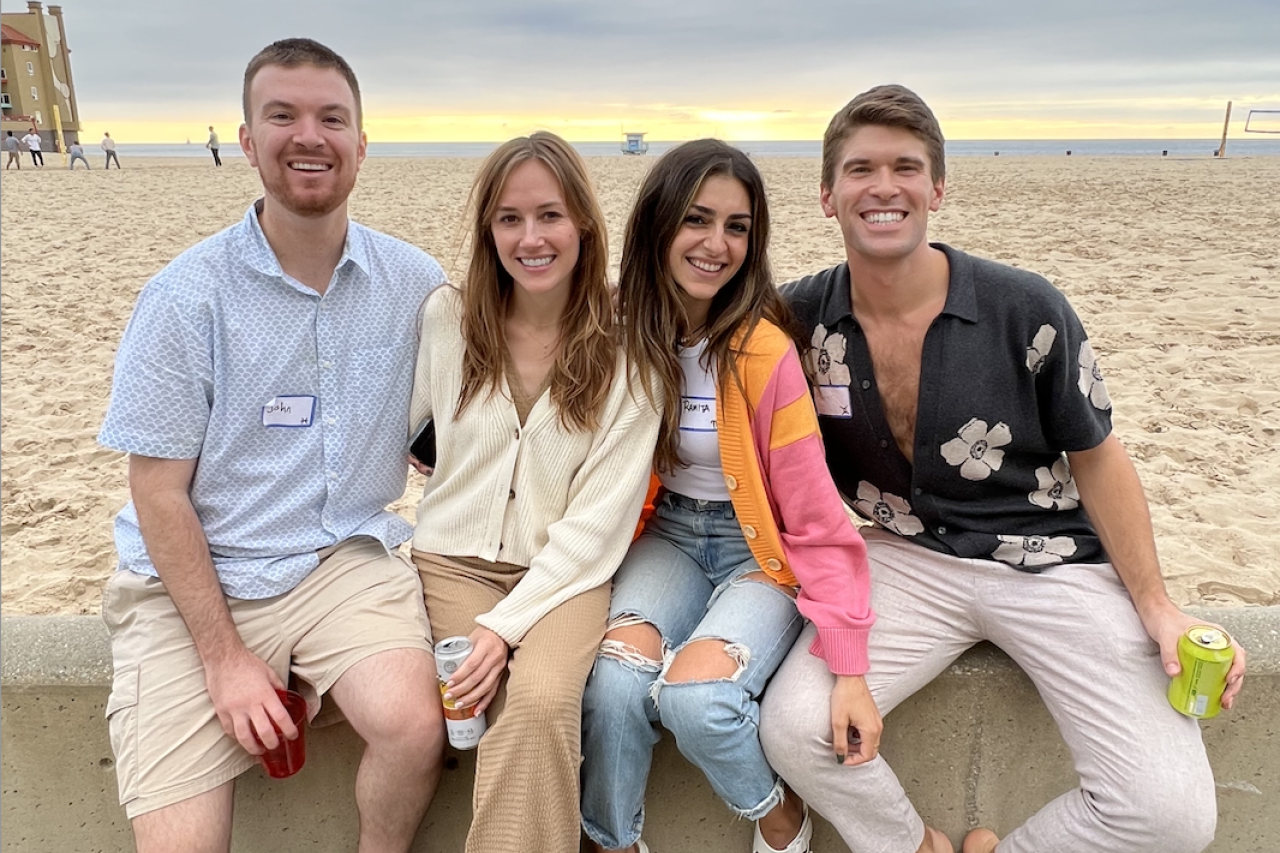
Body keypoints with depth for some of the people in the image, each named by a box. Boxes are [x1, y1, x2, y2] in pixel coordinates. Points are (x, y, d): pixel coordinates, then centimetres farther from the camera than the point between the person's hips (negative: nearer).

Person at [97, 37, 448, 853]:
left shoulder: (416, 282, -1)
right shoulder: (186, 295, -8)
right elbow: (160, 492, -6)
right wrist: (224, 658, -10)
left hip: (349, 558, 2)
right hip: (197, 579, -1)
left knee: (414, 726, -24)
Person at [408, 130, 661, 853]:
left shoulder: (624, 346, -6)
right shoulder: (446, 318, 0)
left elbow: (599, 517, -8)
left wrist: (506, 623, -15)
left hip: (565, 570, -1)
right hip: (455, 558, 2)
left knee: (540, 700, -30)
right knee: (525, 713, -23)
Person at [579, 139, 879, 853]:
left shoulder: (764, 350, -19)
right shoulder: (627, 332, -6)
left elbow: (817, 520, -17)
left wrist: (850, 667, -21)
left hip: (760, 552, -3)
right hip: (667, 533, 3)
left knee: (693, 693, -27)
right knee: (614, 678, -24)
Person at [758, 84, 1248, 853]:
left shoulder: (1026, 310, -12)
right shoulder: (800, 319, -8)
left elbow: (1096, 456, 0)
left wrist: (1156, 605, -5)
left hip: (1055, 561, 0)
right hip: (906, 560, 1)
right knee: (793, 729, -20)